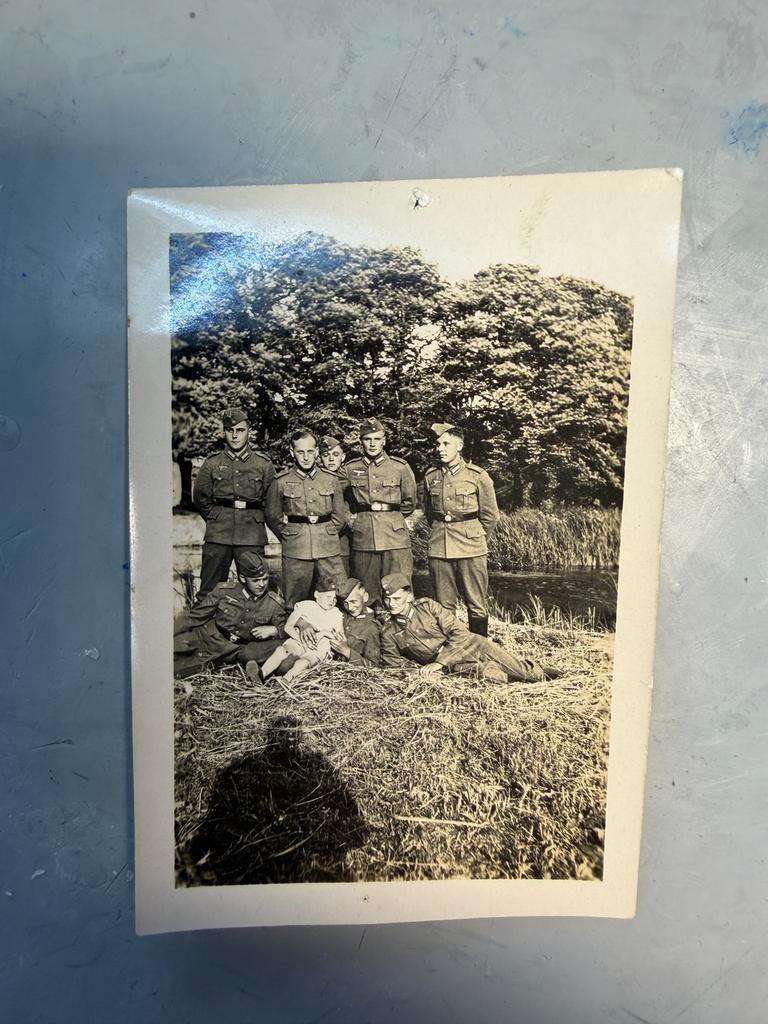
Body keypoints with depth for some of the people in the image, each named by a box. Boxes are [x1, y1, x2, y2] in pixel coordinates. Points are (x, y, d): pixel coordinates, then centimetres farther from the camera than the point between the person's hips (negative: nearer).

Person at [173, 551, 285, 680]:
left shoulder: (275, 603, -5)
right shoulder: (224, 590, -5)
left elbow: (285, 630, 5)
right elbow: (195, 615, 2)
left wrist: (273, 630, -17)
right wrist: (172, 632, -3)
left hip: (236, 650, 1)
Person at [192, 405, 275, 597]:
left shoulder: (263, 464, 5)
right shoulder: (212, 462, 7)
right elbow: (200, 497, 15)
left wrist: (254, 519, 7)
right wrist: (216, 518, 11)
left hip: (252, 538, 0)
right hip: (217, 537, 1)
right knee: (209, 591, 4)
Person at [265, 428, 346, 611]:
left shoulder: (331, 479, 6)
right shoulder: (281, 481, 0)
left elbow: (339, 516, 15)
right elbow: (272, 516, 11)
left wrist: (326, 535, 10)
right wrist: (288, 537, 7)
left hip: (329, 550, 2)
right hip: (295, 552, -1)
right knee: (295, 605, 4)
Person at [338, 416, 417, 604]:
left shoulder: (400, 467, 1)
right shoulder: (349, 469, 6)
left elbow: (410, 500, 9)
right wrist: (353, 516, 13)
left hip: (396, 538, -1)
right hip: (362, 538, 2)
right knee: (366, 593, 7)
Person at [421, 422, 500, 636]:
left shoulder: (477, 476, -4)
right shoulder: (431, 476, 7)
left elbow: (490, 515, 5)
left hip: (471, 548, -3)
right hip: (438, 548, 3)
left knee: (477, 605, 3)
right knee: (443, 606, 10)